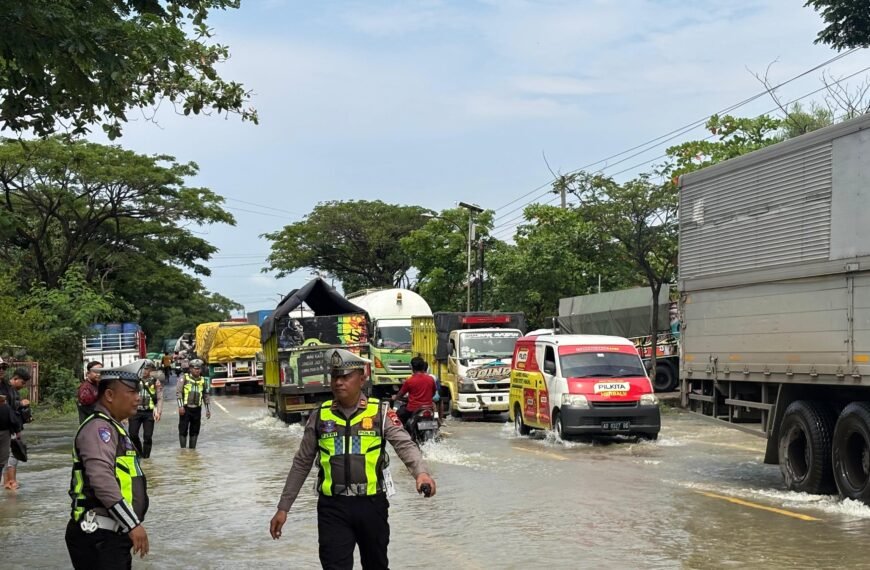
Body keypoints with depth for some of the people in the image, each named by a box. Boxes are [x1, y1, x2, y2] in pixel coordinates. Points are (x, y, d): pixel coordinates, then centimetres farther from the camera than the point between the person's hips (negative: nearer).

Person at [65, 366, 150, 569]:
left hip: (113, 535, 10)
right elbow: (102, 482, -26)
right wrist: (133, 524, -27)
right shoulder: (99, 427, -14)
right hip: (98, 537, -10)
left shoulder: (112, 428, 19)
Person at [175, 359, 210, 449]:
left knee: (195, 431, 8)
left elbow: (206, 395, 17)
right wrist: (180, 406, -15)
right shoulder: (184, 378, -2)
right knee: (183, 430, -1)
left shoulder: (203, 380, 9)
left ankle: (192, 450, 16)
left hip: (197, 409, 4)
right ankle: (183, 450, 4)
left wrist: (207, 409, 14)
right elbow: (178, 392, -7)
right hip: (185, 408, -3)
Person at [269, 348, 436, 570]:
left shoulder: (380, 412, -2)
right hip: (332, 507, 0)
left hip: (372, 504, 0)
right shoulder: (320, 416, 4)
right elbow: (302, 464, 10)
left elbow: (405, 445, -14)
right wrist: (283, 508, 10)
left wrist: (421, 473, -35)